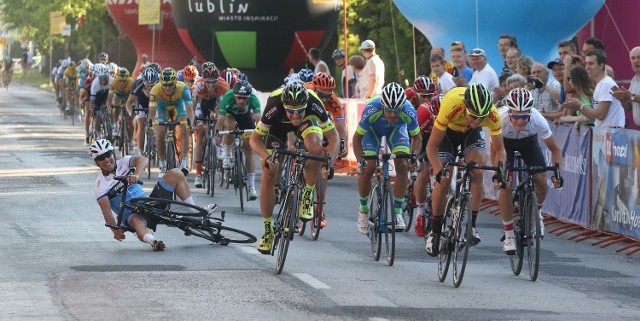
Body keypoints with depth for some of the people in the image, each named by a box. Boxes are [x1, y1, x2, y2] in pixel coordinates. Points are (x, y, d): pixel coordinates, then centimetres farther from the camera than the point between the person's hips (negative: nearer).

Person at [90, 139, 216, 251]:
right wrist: (115, 230, -27)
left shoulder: (123, 162, 6)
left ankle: (196, 212, -11)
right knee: (137, 221, -43)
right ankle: (152, 241, -73)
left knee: (175, 174, -6)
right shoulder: (101, 185, -4)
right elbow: (106, 210, -14)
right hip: (131, 215, -5)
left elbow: (143, 159, -15)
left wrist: (136, 175, -36)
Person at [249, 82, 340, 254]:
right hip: (278, 124, 0)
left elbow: (333, 137, -28)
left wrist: (329, 162, -44)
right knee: (268, 175, -10)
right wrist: (267, 157, -48)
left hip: (307, 121, 0)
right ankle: (268, 230, 5)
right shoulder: (274, 105, -39)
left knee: (315, 145, -35)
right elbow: (255, 139, -29)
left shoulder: (313, 103, -38)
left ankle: (308, 195, -13)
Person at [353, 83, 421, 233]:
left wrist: (413, 153, -35)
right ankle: (363, 209, 9)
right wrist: (360, 161, -38)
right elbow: (357, 137, -27)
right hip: (373, 129, -1)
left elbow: (417, 137, -18)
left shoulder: (409, 112, -37)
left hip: (397, 129, 1)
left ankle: (397, 212, -8)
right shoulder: (371, 110, -41)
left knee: (402, 166, -18)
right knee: (367, 168, -14)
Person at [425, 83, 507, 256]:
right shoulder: (450, 105, -42)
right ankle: (435, 231, 6)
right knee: (442, 182, -11)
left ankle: (471, 226, -12)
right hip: (448, 131, -1)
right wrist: (438, 172, -48)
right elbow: (432, 146, -33)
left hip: (472, 133, 1)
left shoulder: (492, 114, -35)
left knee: (477, 173, -22)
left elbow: (499, 149, -22)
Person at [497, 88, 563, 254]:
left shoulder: (538, 121, -36)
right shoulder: (500, 119, -39)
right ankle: (508, 235, -2)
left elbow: (555, 149, -22)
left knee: (541, 179, -15)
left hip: (529, 141, 1)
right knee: (506, 185, -17)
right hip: (506, 142, -1)